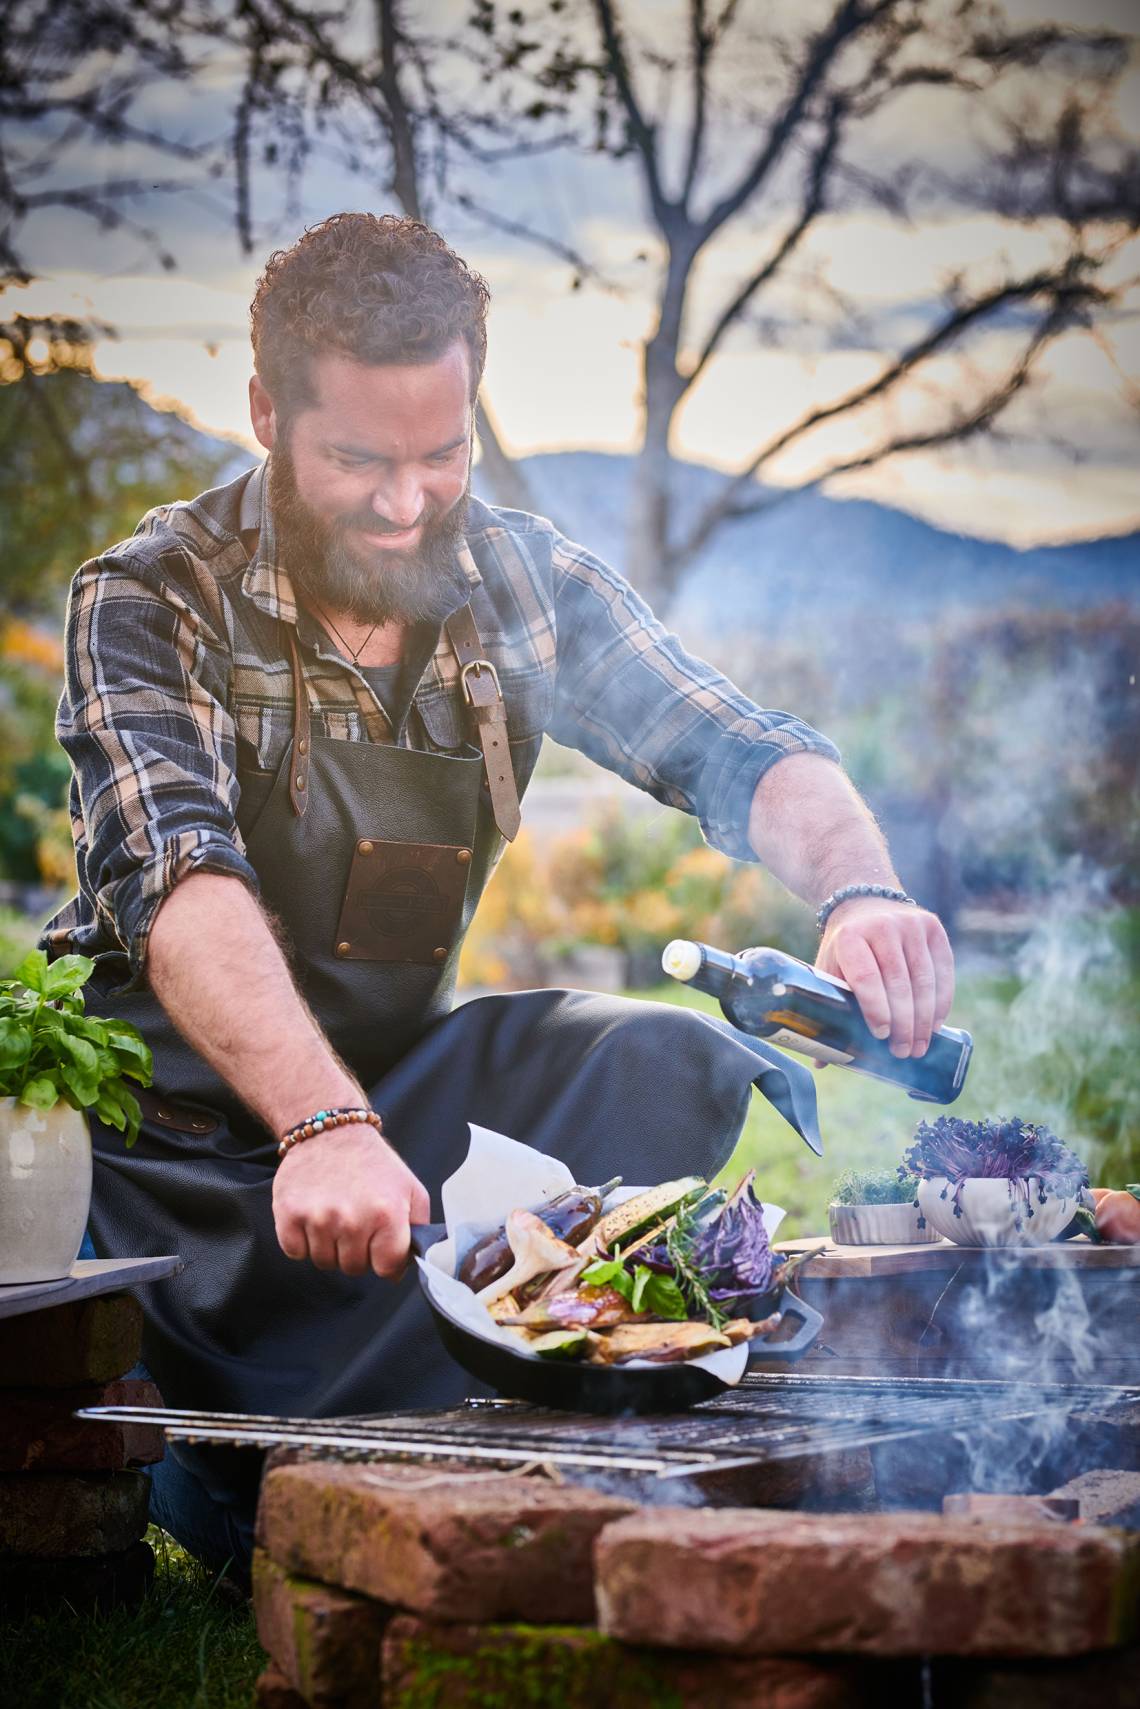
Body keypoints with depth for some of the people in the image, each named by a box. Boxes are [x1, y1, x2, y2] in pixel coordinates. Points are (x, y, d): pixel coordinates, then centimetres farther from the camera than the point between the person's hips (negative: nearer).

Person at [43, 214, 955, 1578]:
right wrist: (323, 1126, -49)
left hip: (398, 1069, 5)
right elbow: (182, 883, -31)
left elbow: (740, 755, -7)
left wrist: (859, 889, -31)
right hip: (190, 1110, -4)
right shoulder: (154, 602, -15)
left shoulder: (526, 587, -1)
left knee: (680, 1069, -21)